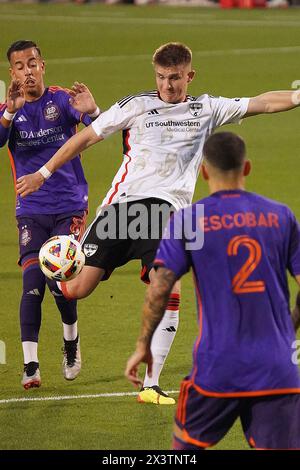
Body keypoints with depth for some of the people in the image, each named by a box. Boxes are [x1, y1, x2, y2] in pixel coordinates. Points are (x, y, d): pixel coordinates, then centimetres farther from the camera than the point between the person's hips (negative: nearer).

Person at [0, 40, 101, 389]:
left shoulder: (63, 100, -3)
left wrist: (91, 112, -39)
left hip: (69, 206, -1)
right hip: (31, 210, 1)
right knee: (33, 282, -10)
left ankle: (71, 341, 20)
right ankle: (30, 365, -8)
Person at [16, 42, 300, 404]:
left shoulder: (207, 109, 13)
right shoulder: (136, 105, 6)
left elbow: (264, 103, 12)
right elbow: (86, 137, 10)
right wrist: (43, 174, 9)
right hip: (122, 202, -1)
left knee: (169, 292, -18)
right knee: (80, 289, -8)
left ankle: (150, 385, -9)